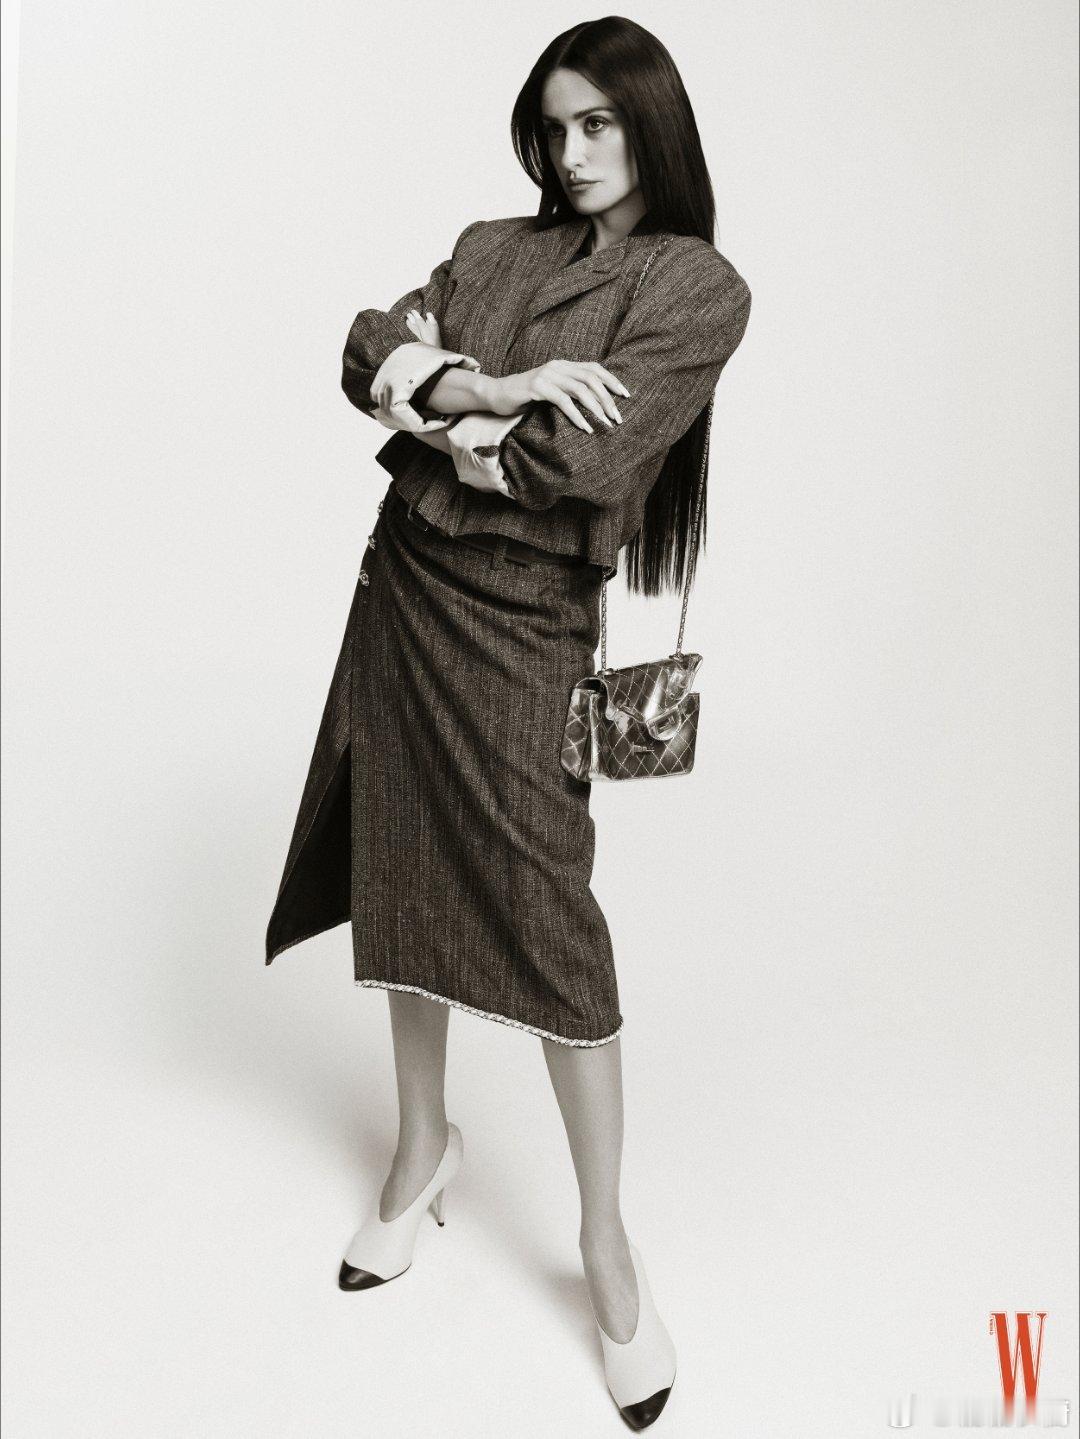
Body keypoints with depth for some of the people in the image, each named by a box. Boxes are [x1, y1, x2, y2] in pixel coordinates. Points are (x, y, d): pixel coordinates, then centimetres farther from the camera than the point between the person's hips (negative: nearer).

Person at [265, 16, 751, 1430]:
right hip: (402, 587, 6)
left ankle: (605, 1238, 14)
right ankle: (424, 1145, 36)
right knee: (402, 879, 14)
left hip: (519, 623, -5)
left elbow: (578, 462, -16)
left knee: (546, 923, -5)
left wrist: (431, 409, -4)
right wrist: (489, 388, -16)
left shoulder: (698, 285, -5)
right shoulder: (492, 247, 12)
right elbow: (372, 348, 0)